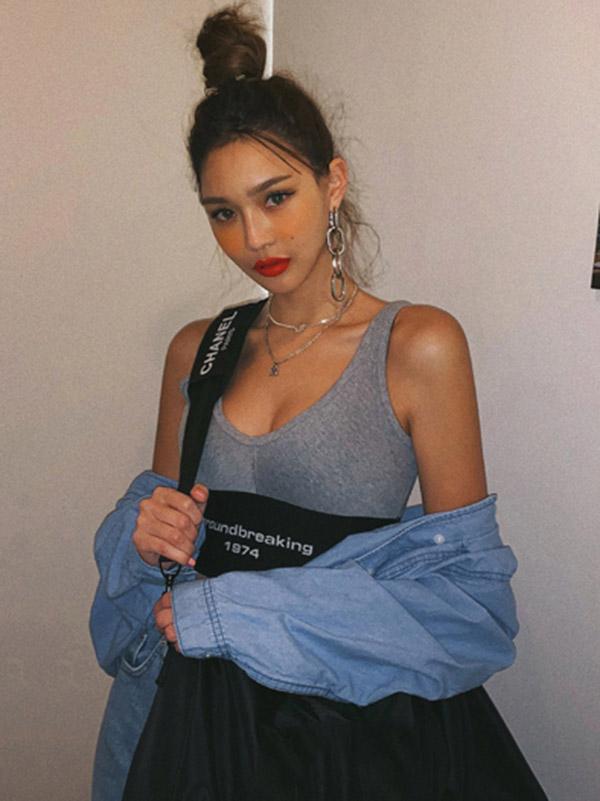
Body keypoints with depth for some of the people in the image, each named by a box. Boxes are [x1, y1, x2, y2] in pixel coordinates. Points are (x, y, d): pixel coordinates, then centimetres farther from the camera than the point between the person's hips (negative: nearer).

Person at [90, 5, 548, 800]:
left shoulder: (420, 345, -14)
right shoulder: (197, 349, 0)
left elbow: (464, 585, -14)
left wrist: (240, 611, -18)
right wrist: (145, 529, -13)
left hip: (353, 721, -3)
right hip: (197, 706, 4)